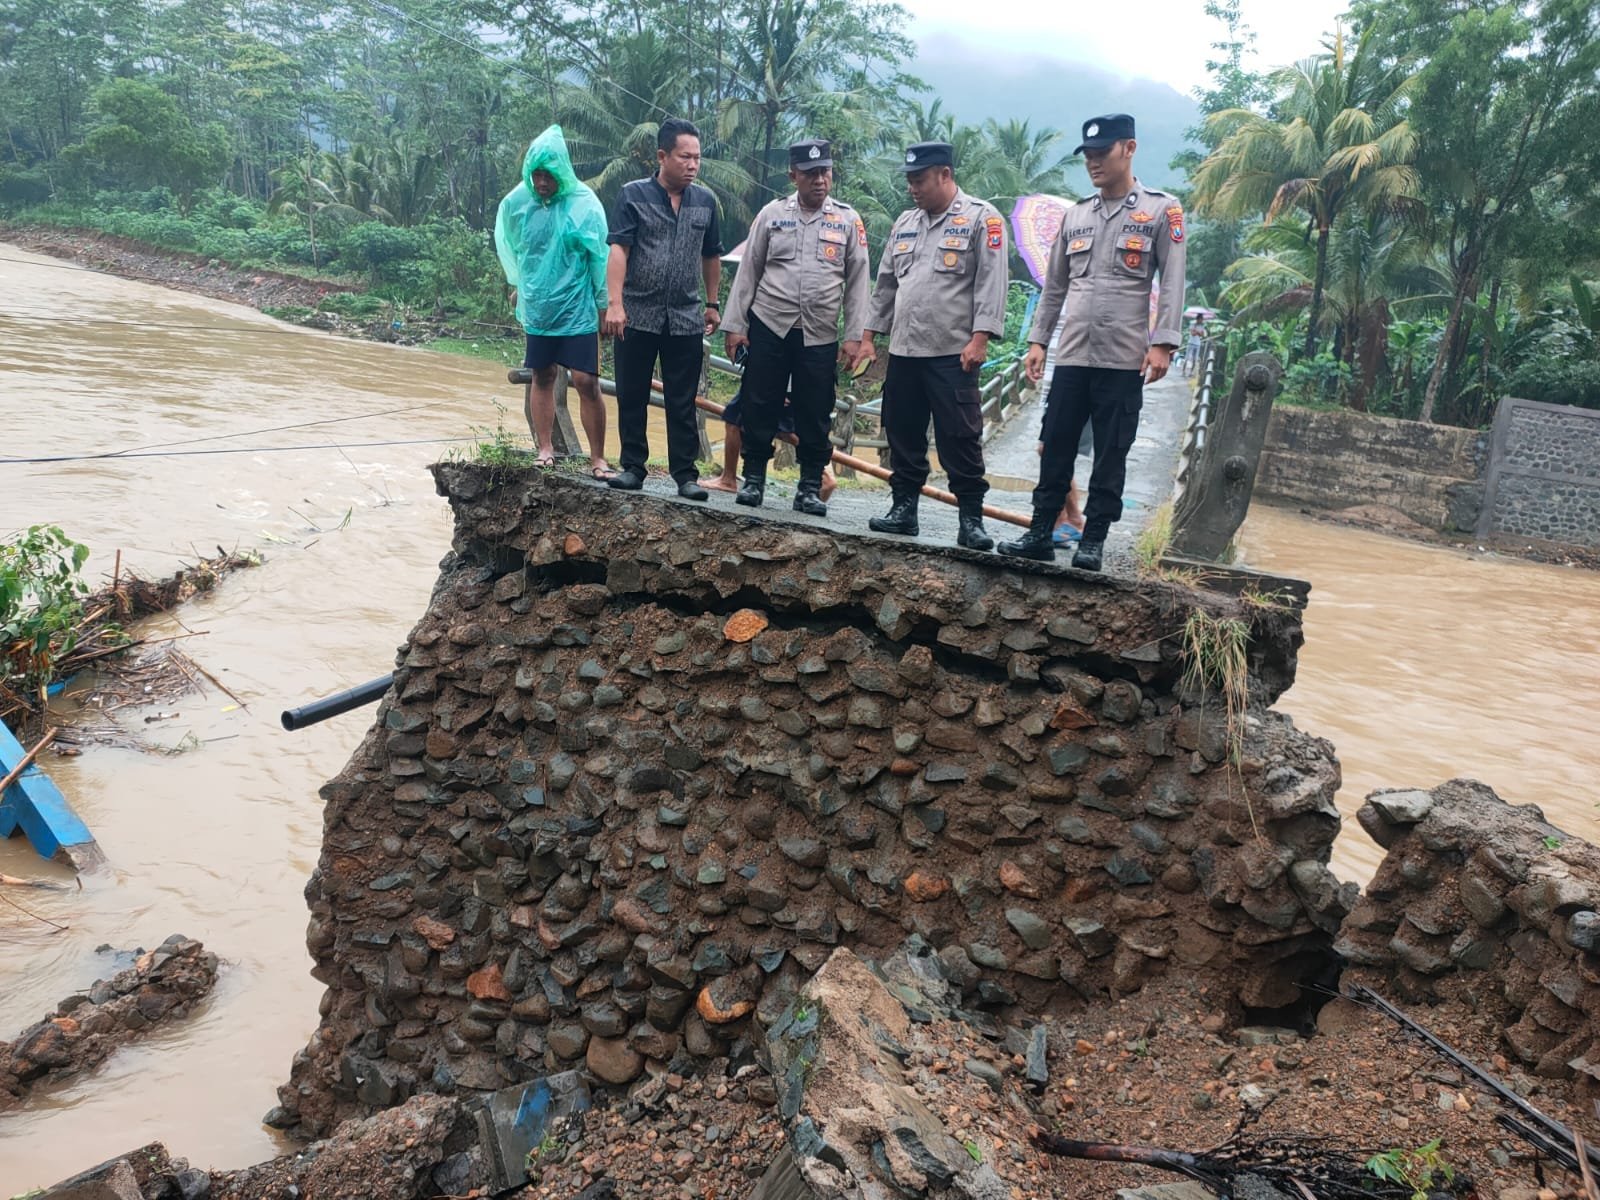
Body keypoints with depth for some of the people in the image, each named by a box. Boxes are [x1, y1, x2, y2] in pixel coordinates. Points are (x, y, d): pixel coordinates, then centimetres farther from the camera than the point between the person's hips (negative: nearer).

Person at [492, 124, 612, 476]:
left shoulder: (583, 203, -11)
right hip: (537, 308, 4)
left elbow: (599, 255, -5)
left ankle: (597, 457, 1)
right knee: (542, 378, 11)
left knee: (586, 382, -7)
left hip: (577, 311, -4)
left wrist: (604, 303, -2)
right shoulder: (517, 203, -2)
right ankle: (545, 449, 22)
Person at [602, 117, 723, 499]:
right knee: (632, 397, 6)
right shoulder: (634, 195, -2)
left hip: (686, 320, 2)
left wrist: (712, 304, 19)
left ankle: (685, 474, 10)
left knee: (683, 403, 4)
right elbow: (619, 250, -9)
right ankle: (632, 467, 18)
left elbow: (711, 257, 18)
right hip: (638, 316, -2)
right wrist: (614, 303, -18)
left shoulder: (705, 201, 8)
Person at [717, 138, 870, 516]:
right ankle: (753, 479, 18)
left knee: (815, 415, 4)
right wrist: (735, 324, 2)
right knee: (759, 408, 4)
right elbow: (748, 271, 7)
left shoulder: (848, 220, 4)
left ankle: (810, 488, 15)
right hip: (768, 328, 0)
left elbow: (857, 280, 4)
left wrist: (853, 335, -3)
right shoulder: (772, 214, 5)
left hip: (820, 336, 0)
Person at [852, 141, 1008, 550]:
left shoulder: (981, 219, -3)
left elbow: (991, 284, -10)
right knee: (902, 434, 11)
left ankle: (971, 519, 1)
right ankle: (904, 508, 22)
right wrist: (869, 336, 17)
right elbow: (885, 284, 21)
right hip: (903, 351, 7)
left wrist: (979, 338, -18)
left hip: (953, 353, -6)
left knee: (960, 439, -5)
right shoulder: (905, 223, 17)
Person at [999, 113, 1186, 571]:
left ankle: (1093, 541, 9)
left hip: (1124, 358, -4)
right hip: (1072, 355, 4)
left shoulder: (1162, 210, 0)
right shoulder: (1075, 215, 14)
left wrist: (1162, 344, -14)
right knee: (1056, 447, 6)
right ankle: (1040, 533, 13)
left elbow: (1172, 283, -5)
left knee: (1110, 456, 2)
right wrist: (1037, 340, 10)